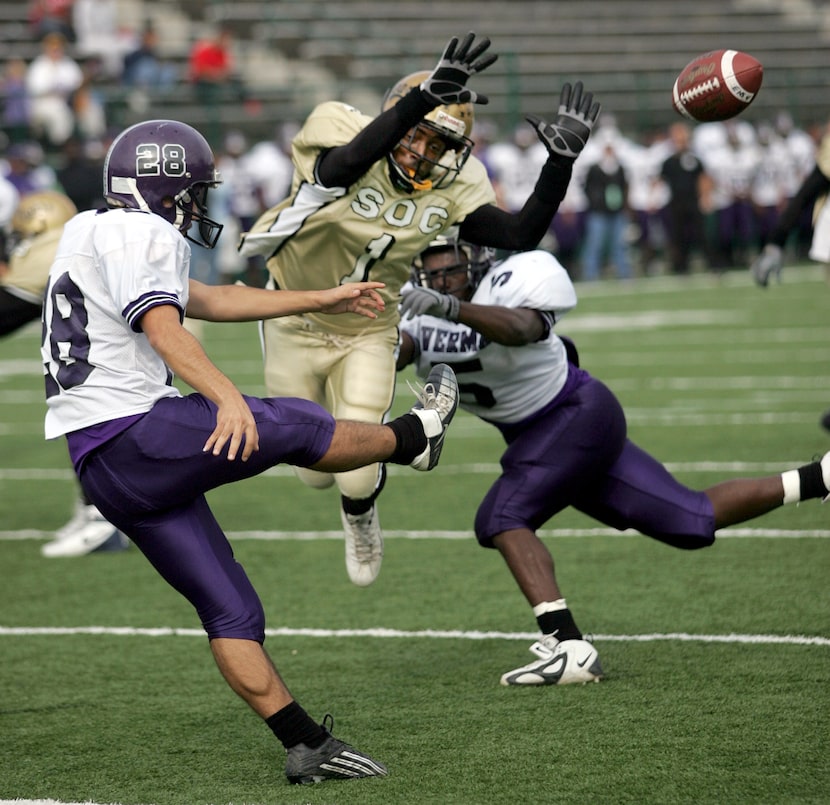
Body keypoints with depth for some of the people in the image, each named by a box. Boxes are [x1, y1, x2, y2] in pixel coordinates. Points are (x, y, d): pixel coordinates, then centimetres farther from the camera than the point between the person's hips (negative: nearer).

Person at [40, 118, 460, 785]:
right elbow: (164, 330, -25)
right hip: (135, 434, -10)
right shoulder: (140, 236, -8)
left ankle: (308, 747, 6)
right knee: (293, 426, 8)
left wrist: (321, 300, 36)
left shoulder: (94, 234, 24)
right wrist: (228, 399, -39)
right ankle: (414, 436, 33)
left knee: (230, 610, 7)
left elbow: (211, 301, 31)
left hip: (101, 470, 10)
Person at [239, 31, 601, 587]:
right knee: (316, 475, 10)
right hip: (298, 328, -2)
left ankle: (361, 515, 32)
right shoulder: (339, 132, -29)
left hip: (368, 337, 2)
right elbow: (346, 164, -53)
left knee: (358, 479, -9)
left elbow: (520, 236, -18)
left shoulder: (451, 186, -14)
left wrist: (561, 161, -27)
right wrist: (425, 97, -65)